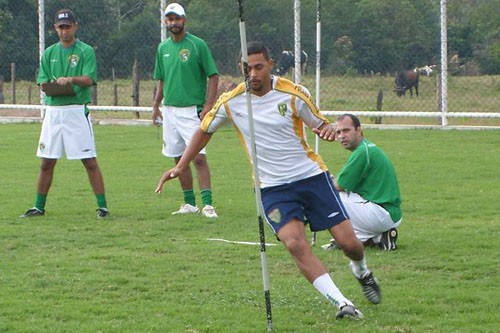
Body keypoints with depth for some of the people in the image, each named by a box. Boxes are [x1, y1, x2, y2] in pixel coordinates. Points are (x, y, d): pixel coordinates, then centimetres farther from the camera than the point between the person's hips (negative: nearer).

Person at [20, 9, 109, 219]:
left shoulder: (86, 51, 0)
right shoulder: (49, 53, 13)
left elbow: (89, 79, -13)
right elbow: (42, 82, 8)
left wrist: (71, 79, -32)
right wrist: (47, 86, -15)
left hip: (77, 111, -4)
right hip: (53, 111, 4)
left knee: (89, 161, -5)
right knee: (47, 162, 8)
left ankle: (102, 207, -2)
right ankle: (39, 207, 17)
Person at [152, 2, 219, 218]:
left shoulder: (198, 45, -5)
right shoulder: (163, 48, 11)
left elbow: (213, 76, -5)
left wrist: (208, 105, -14)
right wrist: (156, 106, 11)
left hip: (192, 110, -6)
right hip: (170, 110, 6)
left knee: (199, 157, -13)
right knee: (179, 158, 8)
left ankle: (207, 204, -15)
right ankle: (189, 203, 16)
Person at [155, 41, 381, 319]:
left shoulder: (293, 93, -9)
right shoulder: (231, 102, -4)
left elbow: (320, 124, 3)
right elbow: (205, 130, 13)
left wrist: (327, 130, -22)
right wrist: (181, 166, 10)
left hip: (311, 175, 0)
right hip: (272, 188, 0)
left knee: (348, 241, -2)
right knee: (295, 244, -24)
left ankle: (362, 272, 36)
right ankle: (342, 303, -19)